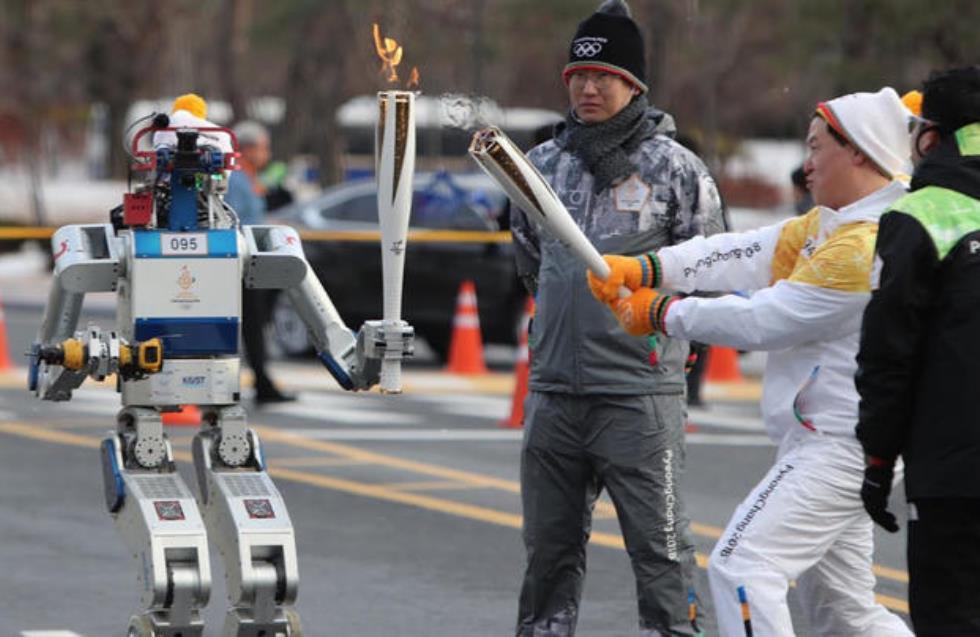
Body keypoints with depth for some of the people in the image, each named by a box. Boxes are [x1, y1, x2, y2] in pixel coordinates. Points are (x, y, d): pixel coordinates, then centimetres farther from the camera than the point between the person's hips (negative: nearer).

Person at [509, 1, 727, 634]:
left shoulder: (674, 167, -4)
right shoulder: (542, 165, 10)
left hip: (641, 393, -5)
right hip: (554, 389, 5)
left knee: (659, 547, -4)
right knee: (550, 546, 13)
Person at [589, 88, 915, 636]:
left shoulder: (868, 243, -19)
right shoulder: (832, 225, 12)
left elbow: (768, 319, -17)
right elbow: (756, 254, 6)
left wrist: (665, 314, -5)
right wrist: (644, 269, -5)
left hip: (840, 444, -11)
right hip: (825, 444, 11)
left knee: (740, 567, -17)